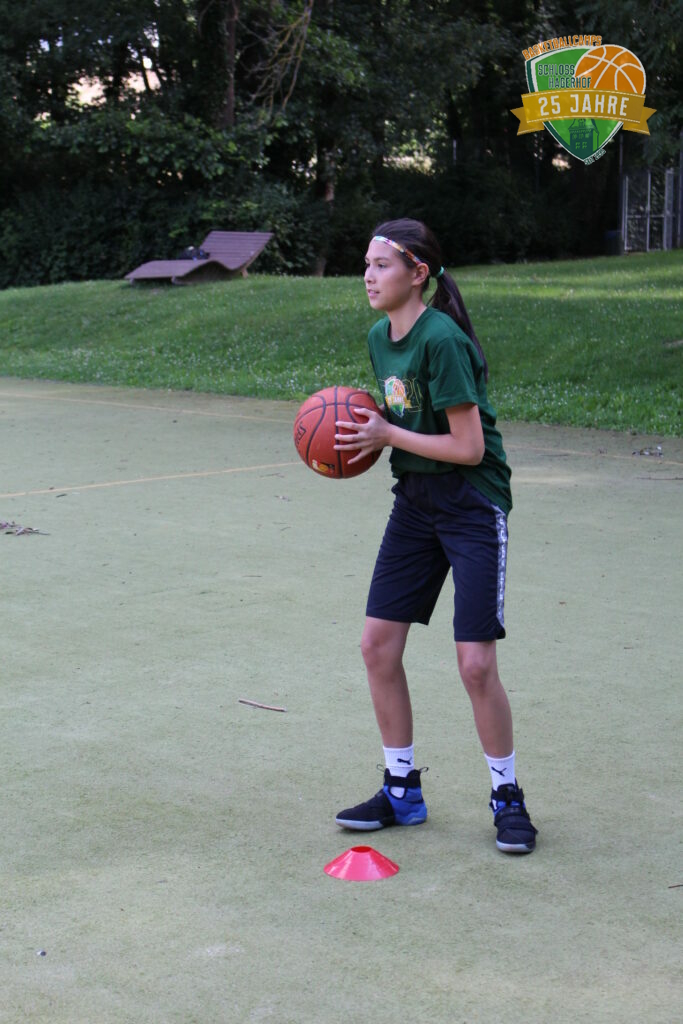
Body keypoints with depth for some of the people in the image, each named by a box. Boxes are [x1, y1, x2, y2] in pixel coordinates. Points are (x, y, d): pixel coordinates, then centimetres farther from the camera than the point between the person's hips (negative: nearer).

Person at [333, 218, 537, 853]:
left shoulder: (442, 339, -20)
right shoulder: (380, 337, 7)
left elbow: (468, 447, -21)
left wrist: (387, 435, -16)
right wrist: (365, 434, -1)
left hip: (471, 505, -8)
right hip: (414, 502, 8)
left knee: (475, 663, -9)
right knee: (378, 644, 5)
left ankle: (507, 796, 12)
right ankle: (402, 791, 20)